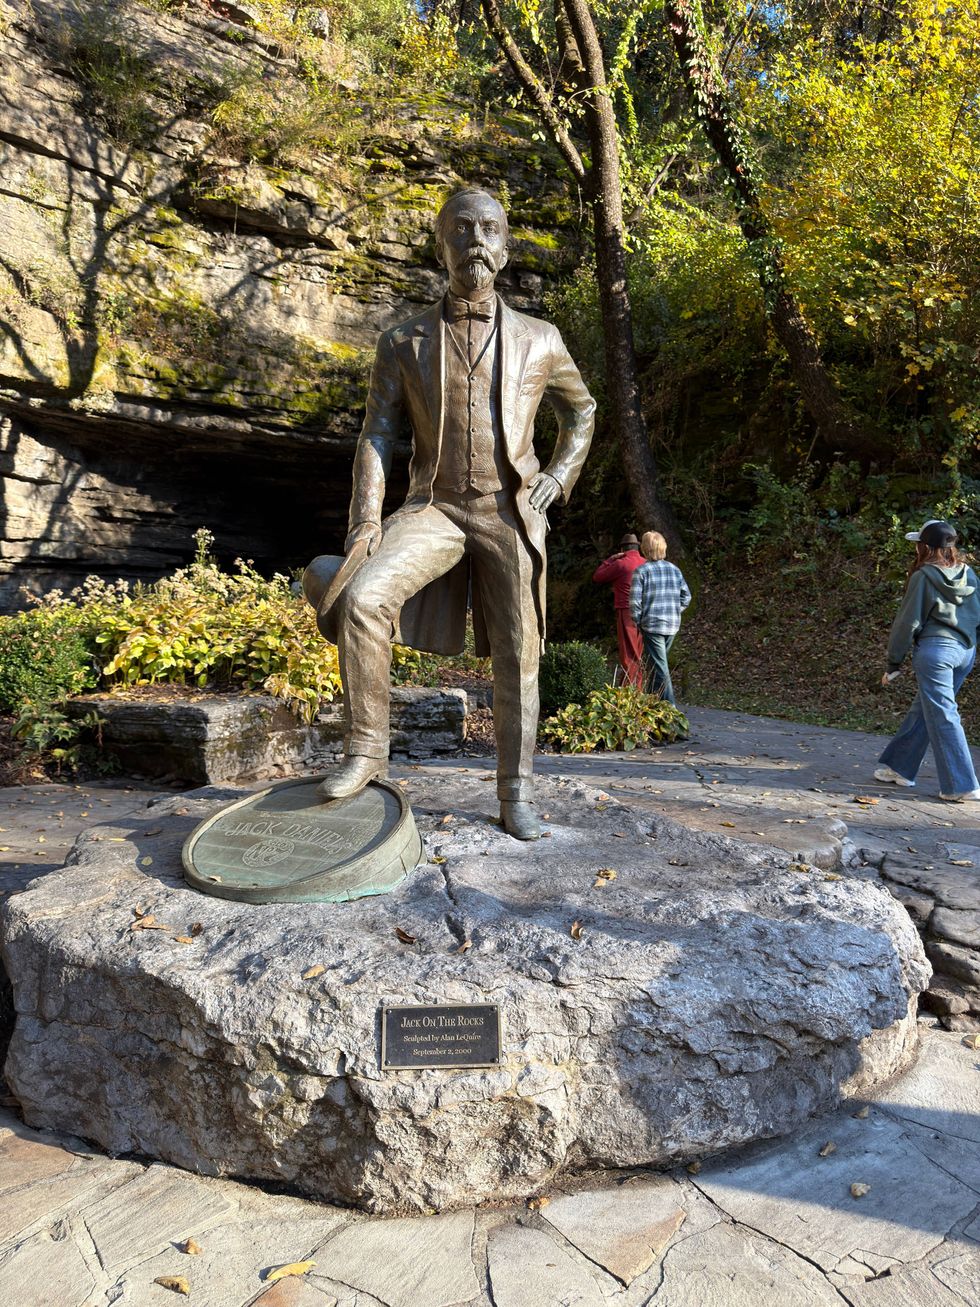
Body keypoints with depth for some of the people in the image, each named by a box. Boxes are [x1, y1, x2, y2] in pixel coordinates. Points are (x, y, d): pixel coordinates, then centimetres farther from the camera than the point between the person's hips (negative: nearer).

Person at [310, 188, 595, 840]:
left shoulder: (539, 340, 6)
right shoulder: (403, 343, 4)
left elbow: (582, 411, 20)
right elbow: (377, 436, -1)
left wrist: (559, 477, 3)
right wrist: (366, 520, -16)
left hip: (512, 513, 1)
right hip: (435, 508, 0)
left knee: (517, 656, -1)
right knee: (362, 598, -25)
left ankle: (517, 792, 12)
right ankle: (367, 750, -11)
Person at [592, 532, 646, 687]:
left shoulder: (621, 564, -9)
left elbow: (597, 577, 2)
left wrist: (611, 559, 10)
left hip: (627, 614, -6)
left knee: (629, 656, -4)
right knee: (638, 655, 15)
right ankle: (638, 690, 20)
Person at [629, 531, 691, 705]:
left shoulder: (641, 571, -11)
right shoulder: (675, 570, 5)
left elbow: (635, 601, -13)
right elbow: (686, 596, 8)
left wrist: (638, 621, -1)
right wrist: (675, 612, 16)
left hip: (652, 625, -6)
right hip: (673, 625, 6)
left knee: (659, 667, -2)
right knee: (659, 663, 20)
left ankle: (669, 705, -5)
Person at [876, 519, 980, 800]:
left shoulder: (923, 576, -8)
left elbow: (908, 622, -7)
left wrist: (893, 664, -1)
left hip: (935, 649, -7)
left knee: (942, 717, -1)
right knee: (922, 711, 16)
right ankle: (900, 767, 26)